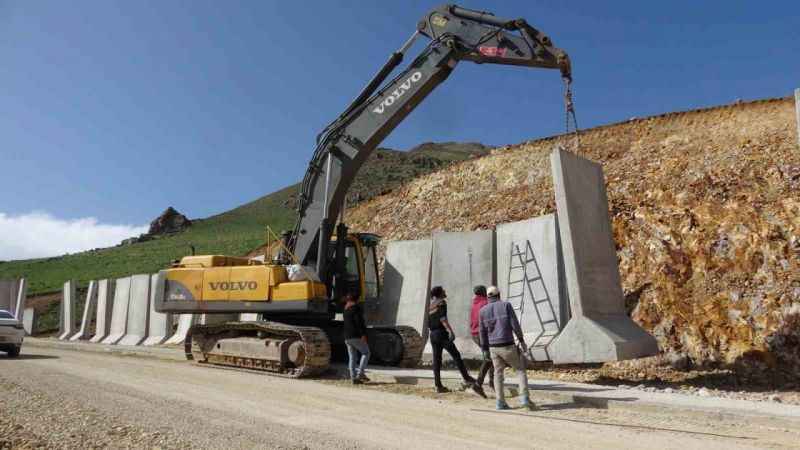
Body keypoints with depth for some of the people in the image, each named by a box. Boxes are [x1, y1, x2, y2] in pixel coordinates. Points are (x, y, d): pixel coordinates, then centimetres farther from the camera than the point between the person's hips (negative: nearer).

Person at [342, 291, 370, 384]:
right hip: (356, 336, -8)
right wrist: (363, 334, -22)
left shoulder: (345, 309, 18)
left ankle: (353, 378, 1)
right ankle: (360, 373, -9)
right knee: (365, 353, 3)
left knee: (352, 357, 6)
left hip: (347, 337, 8)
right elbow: (359, 321, -18)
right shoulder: (356, 307, -7)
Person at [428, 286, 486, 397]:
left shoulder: (430, 306, 20)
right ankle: (467, 379, -11)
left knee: (437, 360, 4)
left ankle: (438, 386, 1)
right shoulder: (442, 302, -3)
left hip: (433, 335, 8)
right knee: (456, 356, -7)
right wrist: (450, 330, -26)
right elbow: (442, 317, -19)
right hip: (441, 333, -8)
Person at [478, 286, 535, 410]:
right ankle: (524, 398, -4)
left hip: (493, 347, 3)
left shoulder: (483, 310, 4)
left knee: (498, 373, 15)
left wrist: (485, 350, 12)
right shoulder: (506, 305, -4)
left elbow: (483, 332, 5)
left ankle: (501, 402, 9)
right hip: (507, 346, -3)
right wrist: (522, 340, 1)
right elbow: (515, 324, -9)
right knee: (521, 371, 9)